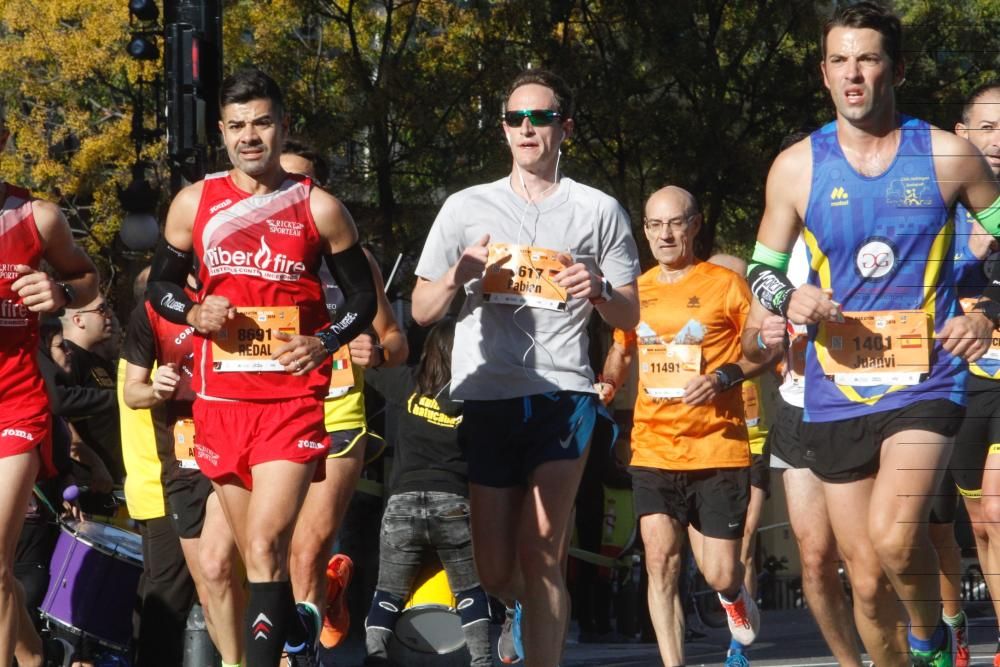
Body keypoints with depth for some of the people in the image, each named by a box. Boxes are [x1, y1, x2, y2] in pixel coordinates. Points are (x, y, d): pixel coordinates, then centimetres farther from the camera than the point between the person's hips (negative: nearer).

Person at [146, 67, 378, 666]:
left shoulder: (319, 208, 1)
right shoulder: (195, 204, 7)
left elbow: (363, 298, 8)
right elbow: (160, 284, 17)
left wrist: (324, 343, -11)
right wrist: (194, 314, -5)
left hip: (294, 398, -3)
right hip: (220, 398, 3)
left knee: (266, 546, -16)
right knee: (254, 551, 11)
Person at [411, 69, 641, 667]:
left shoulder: (599, 211, 8)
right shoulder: (467, 207, 11)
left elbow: (630, 315, 11)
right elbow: (421, 311, 11)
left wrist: (599, 291, -12)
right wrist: (455, 278, -10)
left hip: (562, 393, -2)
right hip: (485, 398, 2)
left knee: (539, 553, -14)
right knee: (496, 571, 5)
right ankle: (549, 615, 35)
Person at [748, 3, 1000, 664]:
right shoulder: (797, 167, 3)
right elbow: (762, 268, 13)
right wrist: (790, 299, -10)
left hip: (925, 382, -3)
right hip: (836, 393, 3)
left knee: (894, 538, -27)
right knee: (867, 579, 6)